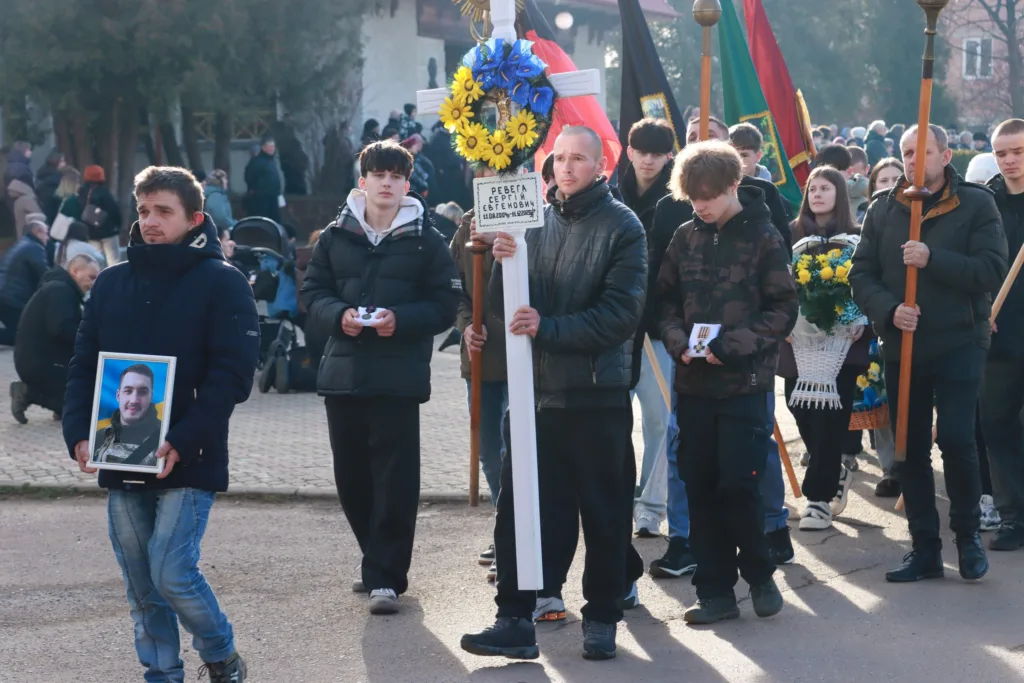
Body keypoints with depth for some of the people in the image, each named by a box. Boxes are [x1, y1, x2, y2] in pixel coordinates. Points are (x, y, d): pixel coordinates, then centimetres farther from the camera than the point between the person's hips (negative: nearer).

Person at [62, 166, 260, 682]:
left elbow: (232, 373, -10)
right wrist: (80, 433, -5)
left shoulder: (222, 283, -4)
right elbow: (83, 365, 11)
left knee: (172, 572, -10)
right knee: (141, 586, 9)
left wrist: (183, 442, -19)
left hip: (187, 464, -5)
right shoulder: (111, 284, 11)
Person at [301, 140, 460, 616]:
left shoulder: (425, 239, 2)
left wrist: (401, 320, -16)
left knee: (395, 479, -6)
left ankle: (384, 577, -2)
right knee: (351, 478, 10)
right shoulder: (335, 236, 10)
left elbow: (445, 304, -1)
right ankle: (380, 563, 26)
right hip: (343, 374, 4)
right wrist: (338, 315, -11)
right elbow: (312, 293, 9)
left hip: (400, 378, -3)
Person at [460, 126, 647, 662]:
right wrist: (504, 263, -12)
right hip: (535, 389, 4)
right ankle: (515, 618, 6)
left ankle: (602, 619, 18)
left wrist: (549, 328, -19)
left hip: (597, 393, -4)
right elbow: (504, 306, 7)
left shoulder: (622, 227, -4)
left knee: (605, 512, 7)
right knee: (517, 508, 1)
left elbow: (621, 313, -12)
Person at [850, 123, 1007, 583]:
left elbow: (992, 270, -12)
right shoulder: (884, 209, 8)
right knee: (909, 449, 6)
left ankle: (967, 535, 10)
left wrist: (933, 260, -22)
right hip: (900, 346, 4)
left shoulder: (975, 204, -2)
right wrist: (888, 310, -14)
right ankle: (924, 549, 16)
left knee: (956, 440, -12)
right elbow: (861, 274, 4)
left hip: (958, 343, -4)